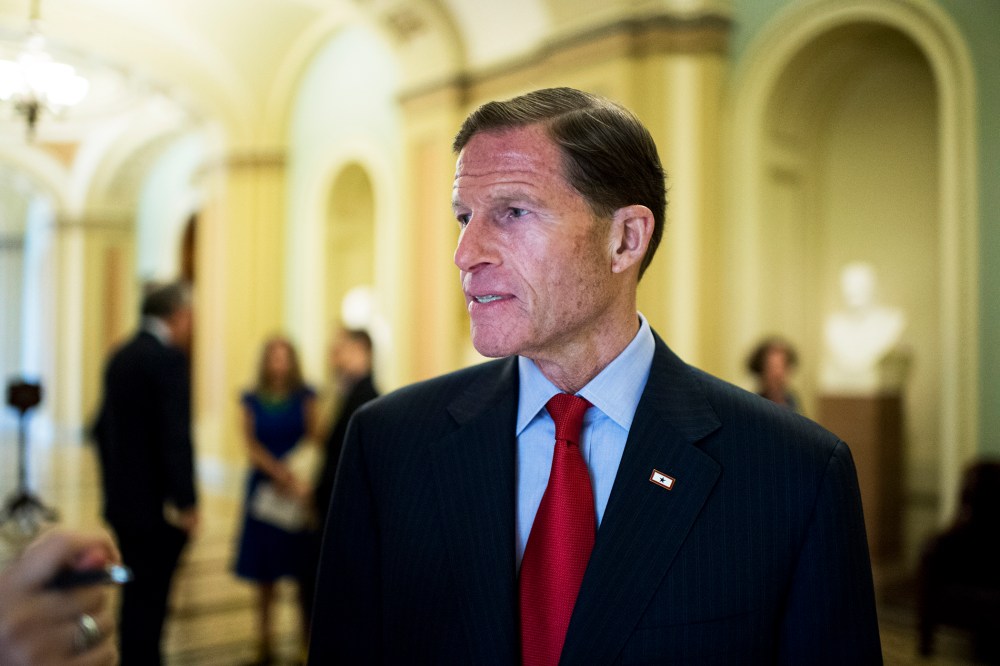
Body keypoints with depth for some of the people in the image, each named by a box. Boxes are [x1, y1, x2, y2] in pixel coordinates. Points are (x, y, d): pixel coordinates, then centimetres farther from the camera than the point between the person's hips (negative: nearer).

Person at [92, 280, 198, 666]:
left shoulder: (121, 356, 11)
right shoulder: (169, 358, -16)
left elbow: (104, 428, 17)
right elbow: (176, 435, -22)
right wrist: (187, 503, -18)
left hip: (123, 500, 8)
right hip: (158, 504, -8)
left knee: (138, 595, 19)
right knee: (149, 600, 0)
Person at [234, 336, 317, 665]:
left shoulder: (304, 397, 1)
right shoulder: (252, 400, 7)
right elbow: (252, 446, -1)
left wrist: (298, 479, -18)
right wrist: (281, 473, -16)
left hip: (298, 490, -2)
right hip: (263, 487, 2)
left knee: (304, 571, -1)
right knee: (264, 573, 6)